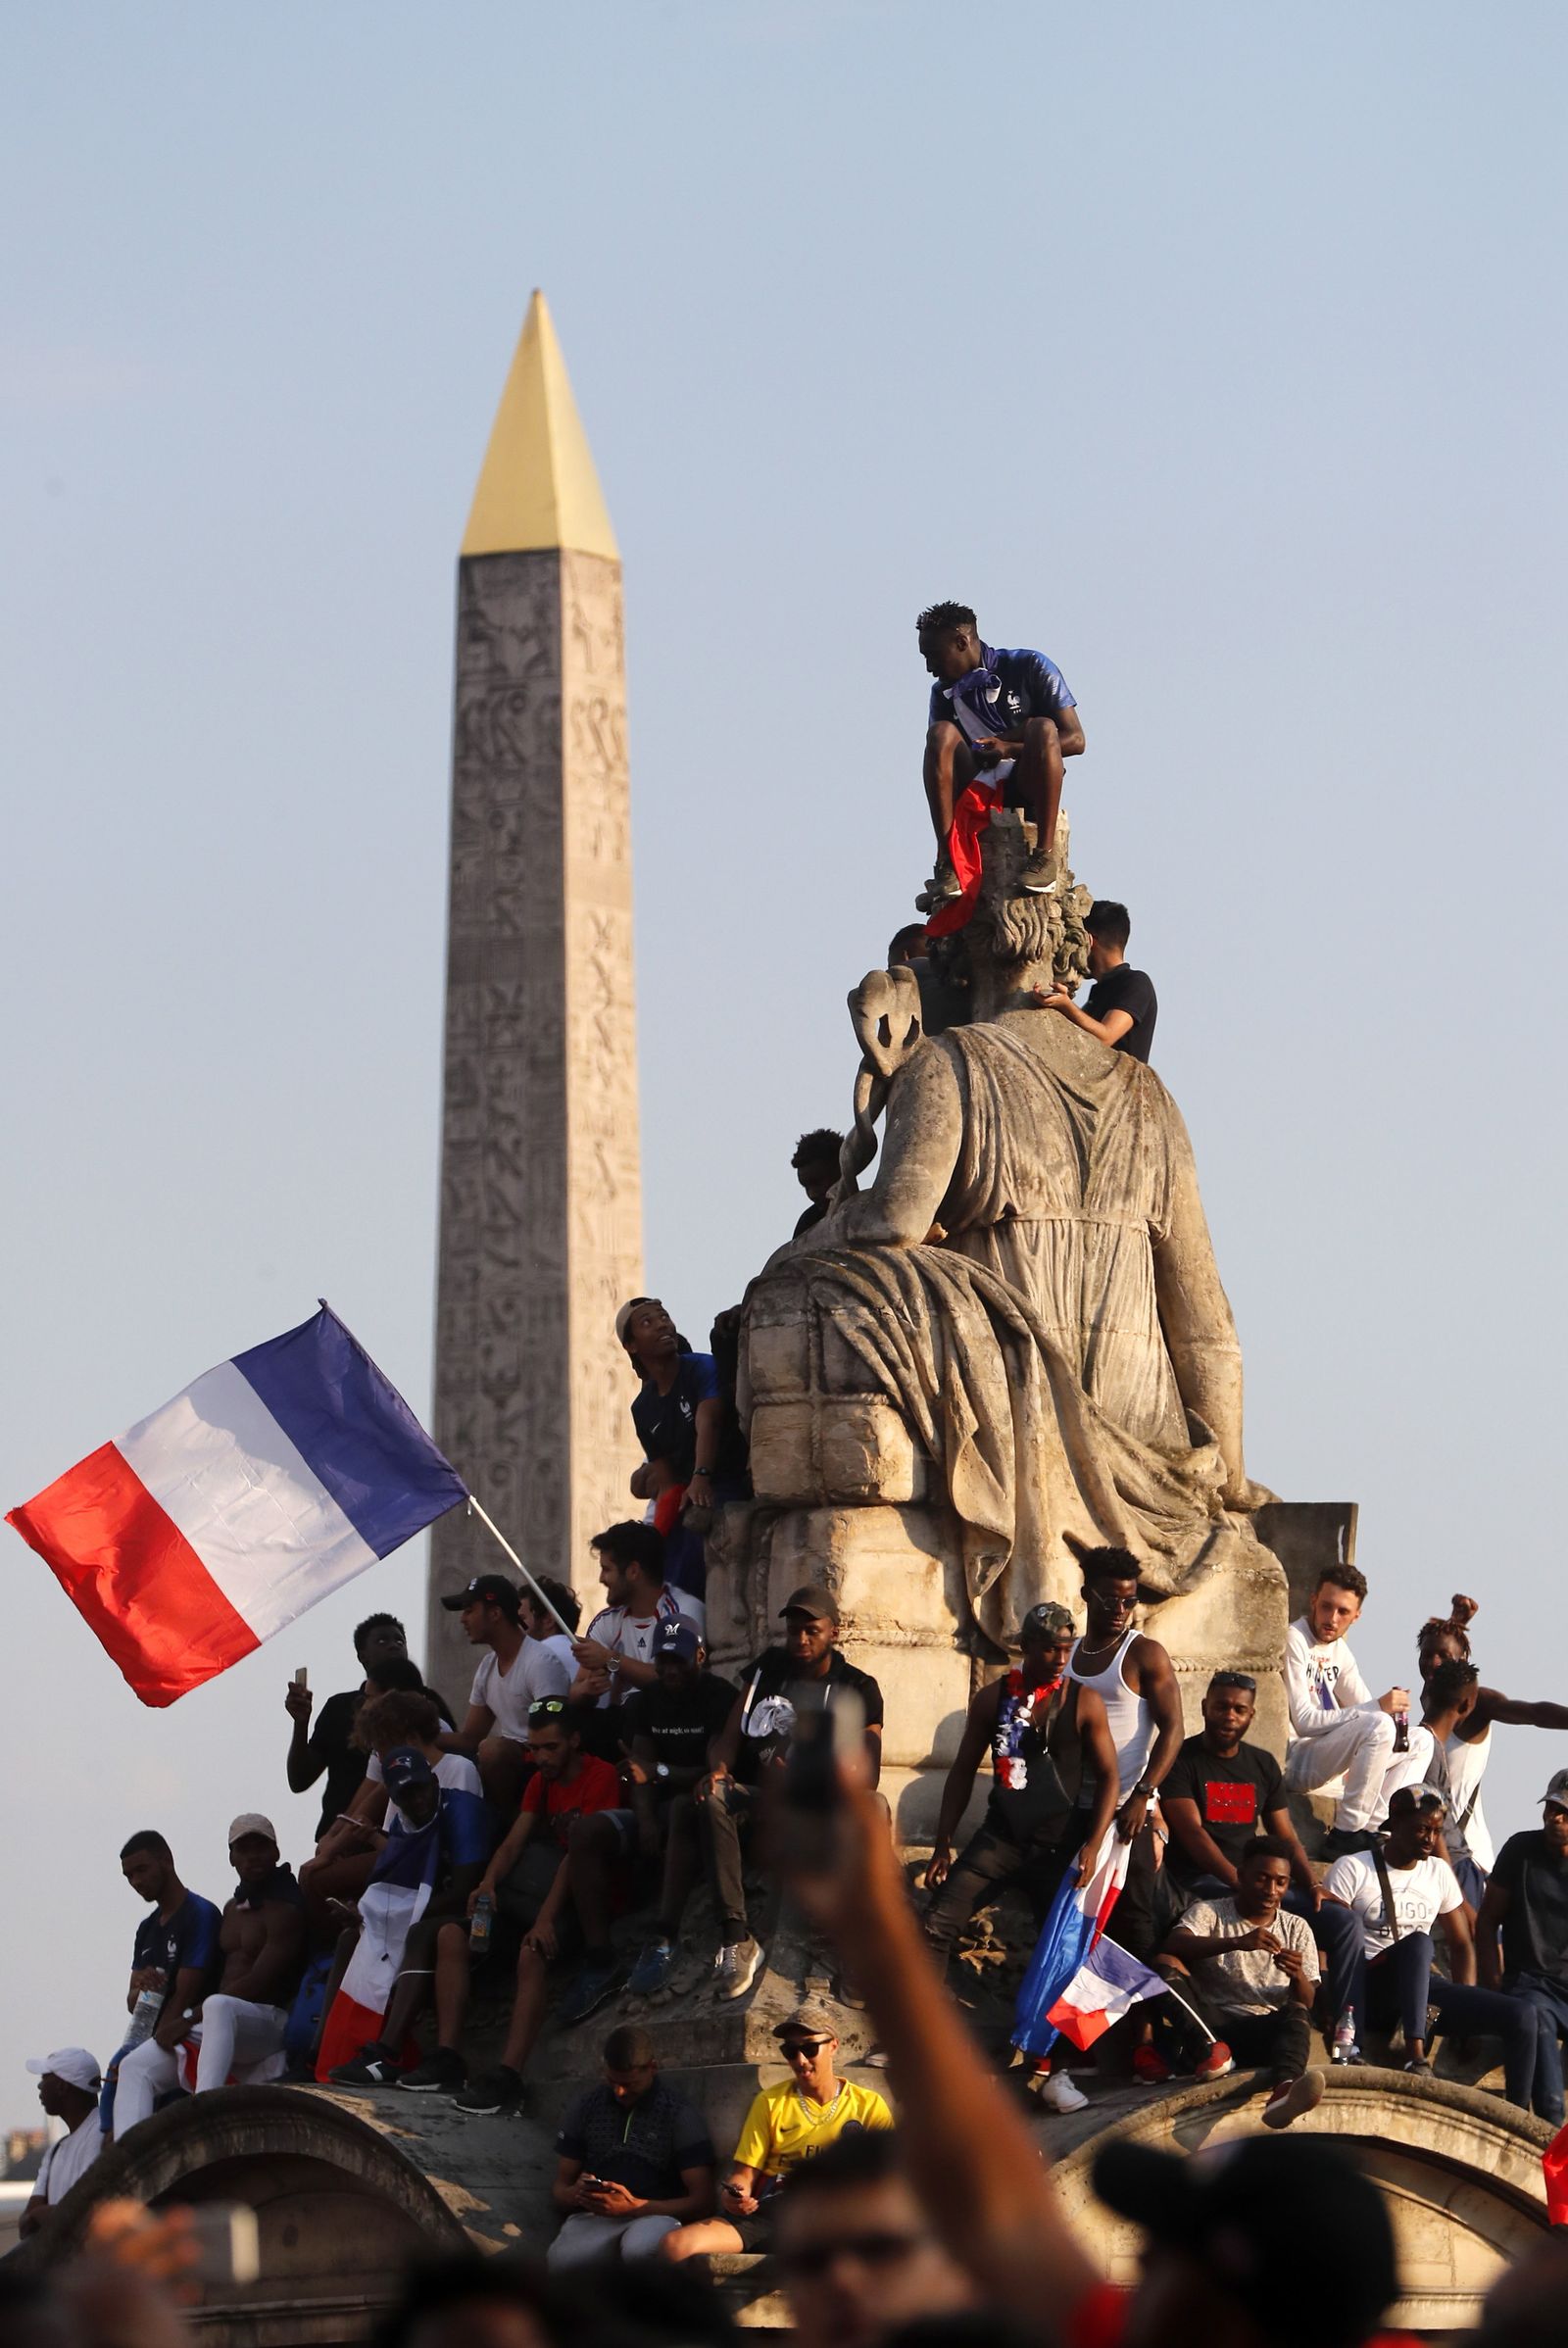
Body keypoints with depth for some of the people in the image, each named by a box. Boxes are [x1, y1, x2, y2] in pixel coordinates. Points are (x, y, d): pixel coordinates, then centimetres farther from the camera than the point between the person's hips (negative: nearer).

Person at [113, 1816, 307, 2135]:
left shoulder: (284, 1909, -7)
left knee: (218, 2006, -42)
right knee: (136, 2065, -3)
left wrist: (190, 2019, -14)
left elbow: (258, 1982, -16)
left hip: (267, 2021, -9)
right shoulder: (233, 1909, 22)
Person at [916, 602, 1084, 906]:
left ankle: (1044, 854, -35)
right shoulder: (944, 693, 11)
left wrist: (1009, 749, -20)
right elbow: (939, 756, 4)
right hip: (976, 790, 3)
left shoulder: (1029, 668, -1)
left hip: (1026, 789, -3)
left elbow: (1075, 740, -8)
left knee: (1043, 728, -30)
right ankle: (947, 866, -34)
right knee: (941, 733, -23)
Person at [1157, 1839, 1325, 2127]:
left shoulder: (1297, 1928, 18)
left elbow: (1307, 2003, 7)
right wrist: (1237, 1943, -28)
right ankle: (1208, 2047, -43)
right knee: (1166, 1964, -23)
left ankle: (1284, 2089, -64)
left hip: (1264, 2032, 1)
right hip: (1211, 2023, -1)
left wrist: (1297, 1976, -17)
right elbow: (1175, 1946, -14)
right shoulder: (1209, 1912, 10)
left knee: (1297, 2015, -33)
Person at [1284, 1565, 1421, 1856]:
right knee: (1378, 1726, -29)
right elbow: (1304, 1721, -24)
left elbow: (1365, 1707, 19)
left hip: (1325, 1760, 9)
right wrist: (1377, 1707, -27)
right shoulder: (1294, 1640, -16)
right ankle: (1346, 1834, -23)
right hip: (1292, 1762, -9)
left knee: (1420, 1741, 8)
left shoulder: (1338, 1649, 13)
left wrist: (1392, 1705, -7)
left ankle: (1375, 1828, -9)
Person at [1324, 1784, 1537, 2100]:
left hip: (1419, 1989, 5)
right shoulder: (1352, 1869, -2)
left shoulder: (1438, 1873, 15)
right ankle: (1414, 2053, -46)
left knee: (1520, 2017, -13)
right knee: (1418, 1941, -37)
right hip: (1368, 1992, -5)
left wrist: (1467, 2012, 3)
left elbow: (1461, 1944, 18)